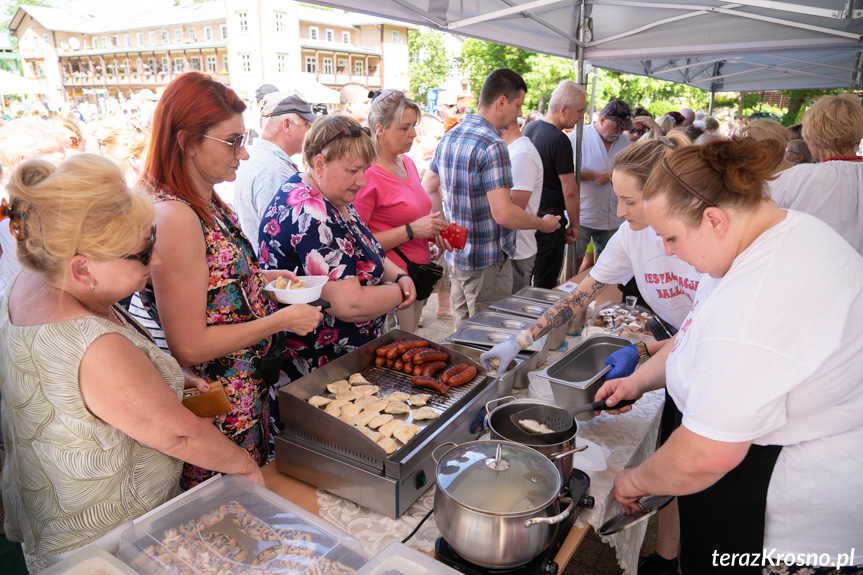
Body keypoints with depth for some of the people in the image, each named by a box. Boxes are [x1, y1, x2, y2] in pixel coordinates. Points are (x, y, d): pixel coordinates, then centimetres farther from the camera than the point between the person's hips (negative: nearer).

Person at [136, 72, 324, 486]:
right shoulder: (173, 216, -24)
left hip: (248, 389, 8)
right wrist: (283, 320, -18)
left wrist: (261, 279, 4)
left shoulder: (208, 202, 4)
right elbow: (189, 345, -23)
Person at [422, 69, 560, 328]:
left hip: (455, 255, 9)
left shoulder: (449, 137, 7)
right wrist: (543, 224, -8)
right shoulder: (492, 146, -20)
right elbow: (503, 214, -24)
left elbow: (428, 190, 15)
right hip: (487, 263, -9)